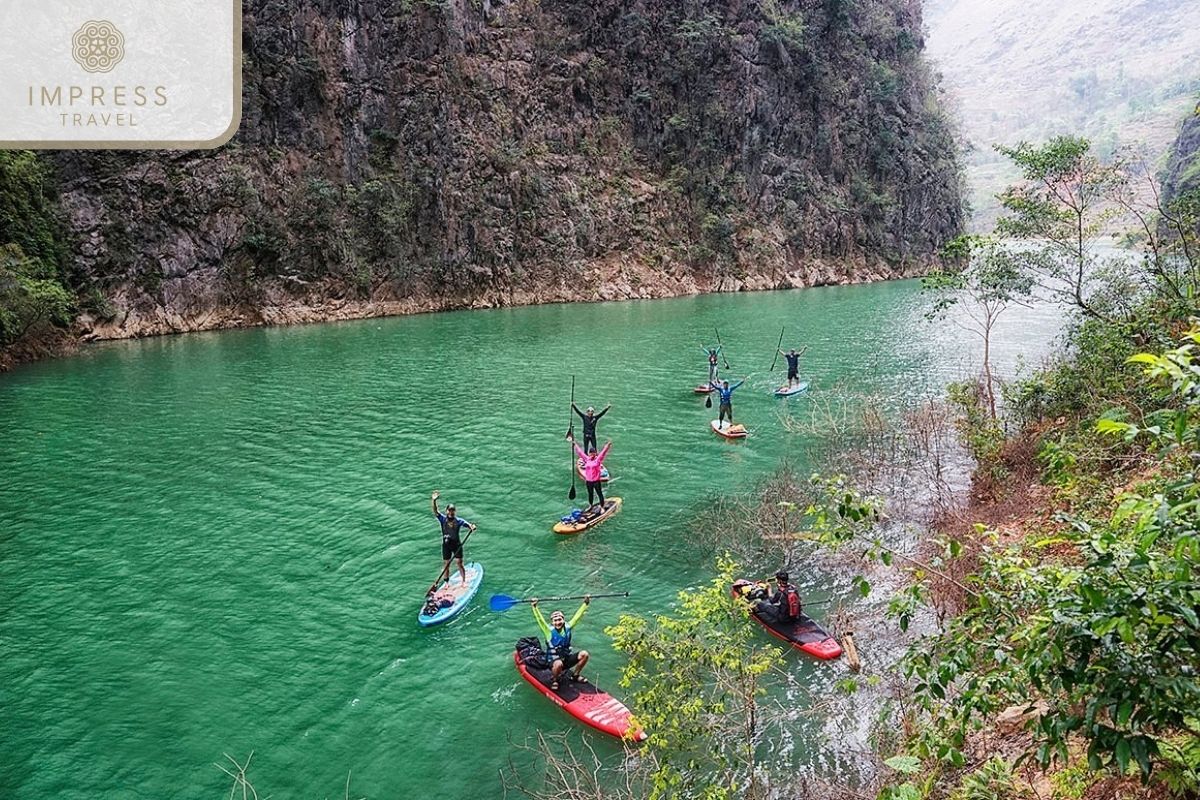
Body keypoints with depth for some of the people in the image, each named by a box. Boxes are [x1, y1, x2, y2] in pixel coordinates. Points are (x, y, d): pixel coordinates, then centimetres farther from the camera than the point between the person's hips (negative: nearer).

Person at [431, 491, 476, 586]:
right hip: (446, 545, 1)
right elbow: (435, 511, -18)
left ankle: (464, 581, 13)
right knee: (446, 564, 8)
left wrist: (472, 528, -39)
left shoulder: (459, 520, -7)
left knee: (459, 563, 0)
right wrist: (434, 501, -34)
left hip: (457, 544, -1)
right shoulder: (443, 519, -5)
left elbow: (468, 525, -14)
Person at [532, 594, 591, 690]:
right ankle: (554, 680, -6)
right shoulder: (549, 630, -10)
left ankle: (575, 675, 8)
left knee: (584, 654, -15)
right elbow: (540, 619, -19)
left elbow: (577, 616, 3)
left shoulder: (568, 627, 0)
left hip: (567, 659, 5)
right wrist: (534, 607, -30)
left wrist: (585, 603, 1)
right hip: (554, 661, -5)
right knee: (558, 664, -40)